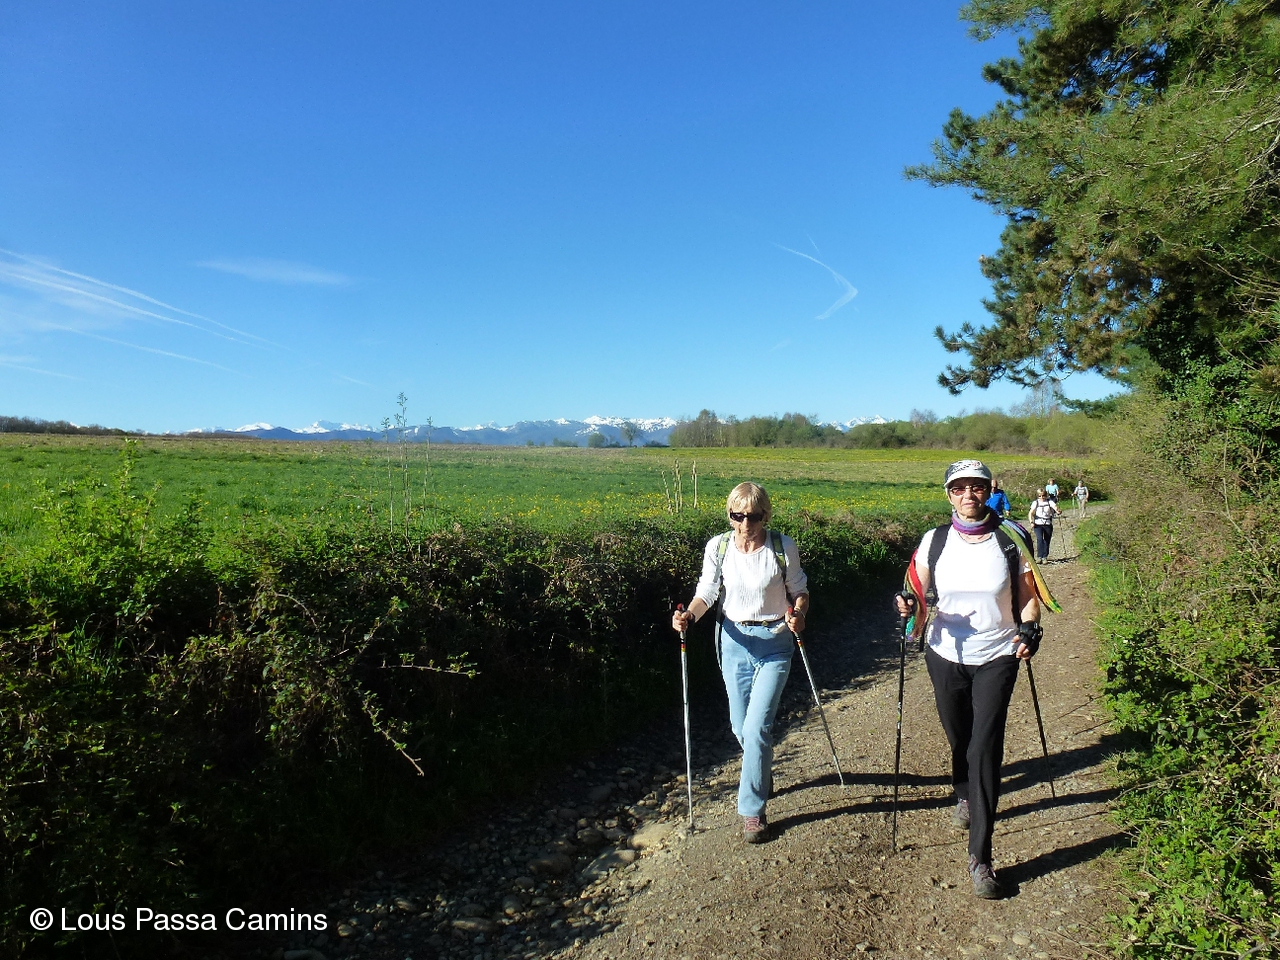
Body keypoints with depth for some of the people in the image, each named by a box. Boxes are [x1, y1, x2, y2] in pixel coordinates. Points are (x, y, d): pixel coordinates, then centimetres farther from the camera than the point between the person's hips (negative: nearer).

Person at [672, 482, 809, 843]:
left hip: (774, 642, -3)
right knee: (741, 726, 13)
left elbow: (799, 590, 1)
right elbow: (707, 592, -7)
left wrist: (798, 613, -20)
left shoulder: (783, 547, -11)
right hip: (734, 641, 3)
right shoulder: (717, 547, -6)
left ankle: (752, 809, 8)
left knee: (756, 727, -9)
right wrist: (689, 614, -27)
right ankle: (763, 774, 46)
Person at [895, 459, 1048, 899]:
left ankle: (980, 858, -1)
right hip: (946, 656, 2)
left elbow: (1028, 595, 1)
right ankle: (964, 796, 50)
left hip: (996, 659, -2)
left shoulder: (1011, 538, -5)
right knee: (959, 738, 17)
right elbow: (921, 592, 1)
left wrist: (1030, 631, -17)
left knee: (985, 748, -9)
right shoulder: (935, 541, -3)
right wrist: (909, 605, -22)